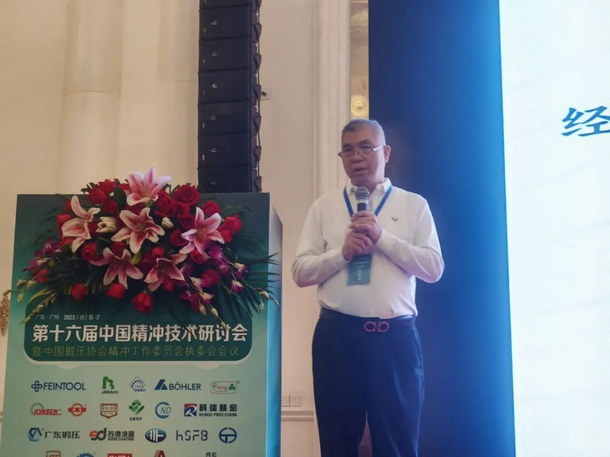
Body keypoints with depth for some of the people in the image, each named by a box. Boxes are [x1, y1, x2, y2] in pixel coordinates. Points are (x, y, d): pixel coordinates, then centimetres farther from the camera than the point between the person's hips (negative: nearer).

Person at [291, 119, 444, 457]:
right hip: (337, 334, 1)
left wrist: (382, 237, -10)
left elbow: (434, 268, -2)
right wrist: (342, 252, -11)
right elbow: (300, 272, 5)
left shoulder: (413, 204, 8)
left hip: (396, 336, -1)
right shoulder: (324, 206, 11)